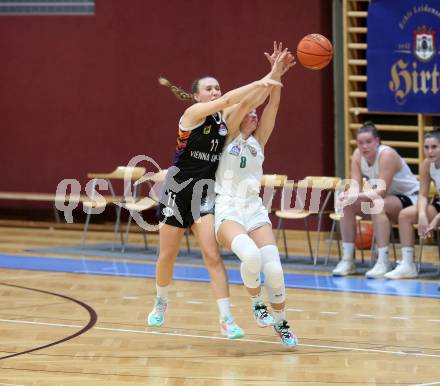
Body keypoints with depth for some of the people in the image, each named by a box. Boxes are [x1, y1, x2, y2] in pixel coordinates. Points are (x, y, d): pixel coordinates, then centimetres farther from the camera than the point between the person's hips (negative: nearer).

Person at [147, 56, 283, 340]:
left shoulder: (223, 118, 4)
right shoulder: (193, 113, -13)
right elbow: (228, 100, -28)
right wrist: (259, 82, -36)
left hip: (205, 190, 3)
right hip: (178, 188, -3)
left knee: (212, 254, -12)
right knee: (167, 255, 10)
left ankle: (227, 320, -15)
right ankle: (161, 303, 36)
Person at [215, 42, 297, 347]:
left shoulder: (258, 141, 14)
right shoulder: (228, 136, 4)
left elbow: (271, 107, 1)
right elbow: (248, 100, -9)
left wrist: (278, 77, -12)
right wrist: (273, 74, -12)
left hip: (255, 211, 4)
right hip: (227, 211, -4)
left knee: (273, 268, -15)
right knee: (251, 255, -34)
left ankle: (281, 323, 8)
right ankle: (256, 302, -6)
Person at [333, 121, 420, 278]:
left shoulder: (387, 155, -27)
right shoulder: (358, 155, -7)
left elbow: (382, 191, -31)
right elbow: (356, 187, -10)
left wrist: (356, 196, -42)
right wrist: (347, 195, -33)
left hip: (409, 198, -7)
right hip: (385, 198, 7)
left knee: (377, 205, -36)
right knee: (346, 205, -11)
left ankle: (383, 262, -37)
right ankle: (347, 260, -7)